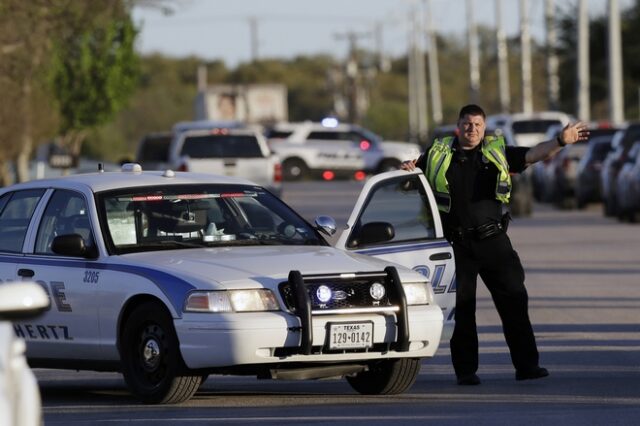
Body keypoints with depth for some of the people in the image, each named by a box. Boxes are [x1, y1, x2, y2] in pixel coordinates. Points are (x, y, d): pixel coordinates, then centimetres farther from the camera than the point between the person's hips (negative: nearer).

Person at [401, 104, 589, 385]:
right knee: (460, 308, 2)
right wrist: (407, 170, -7)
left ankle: (526, 364, 4)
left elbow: (534, 154, -2)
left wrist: (561, 141, -18)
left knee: (514, 300, -1)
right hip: (456, 244, -1)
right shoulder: (438, 155, 8)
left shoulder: (497, 153, 9)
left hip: (492, 239, 1)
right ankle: (465, 370, 10)